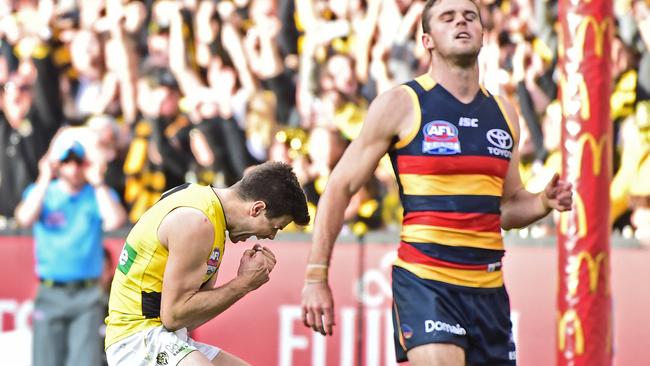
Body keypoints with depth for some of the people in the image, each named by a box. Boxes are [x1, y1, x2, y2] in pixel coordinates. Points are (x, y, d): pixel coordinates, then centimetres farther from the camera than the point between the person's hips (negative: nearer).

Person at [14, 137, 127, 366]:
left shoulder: (99, 195, 7)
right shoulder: (41, 192, 8)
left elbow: (115, 222, -13)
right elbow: (25, 219, -12)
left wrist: (97, 183, -10)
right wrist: (45, 180, -10)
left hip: (87, 295, -1)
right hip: (50, 293, 1)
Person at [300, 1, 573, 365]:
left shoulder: (503, 113, 14)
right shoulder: (401, 104, -2)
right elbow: (340, 188, 0)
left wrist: (545, 202, 3)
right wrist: (316, 277, -5)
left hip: (489, 289, 6)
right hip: (424, 282, -6)